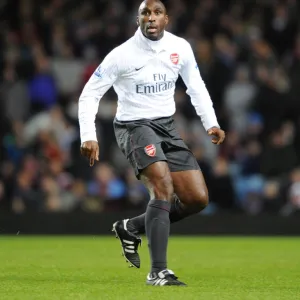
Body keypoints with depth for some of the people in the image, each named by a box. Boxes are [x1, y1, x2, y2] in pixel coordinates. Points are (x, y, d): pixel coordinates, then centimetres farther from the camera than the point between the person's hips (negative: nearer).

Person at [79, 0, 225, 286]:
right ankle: (158, 272, -28)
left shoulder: (180, 48, -1)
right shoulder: (122, 55, -14)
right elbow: (89, 94, -9)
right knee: (163, 187, -28)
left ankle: (131, 228, 17)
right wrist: (88, 137, -19)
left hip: (167, 126, 6)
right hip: (134, 126, -6)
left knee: (198, 199, -2)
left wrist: (211, 124, 4)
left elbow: (196, 87, 14)